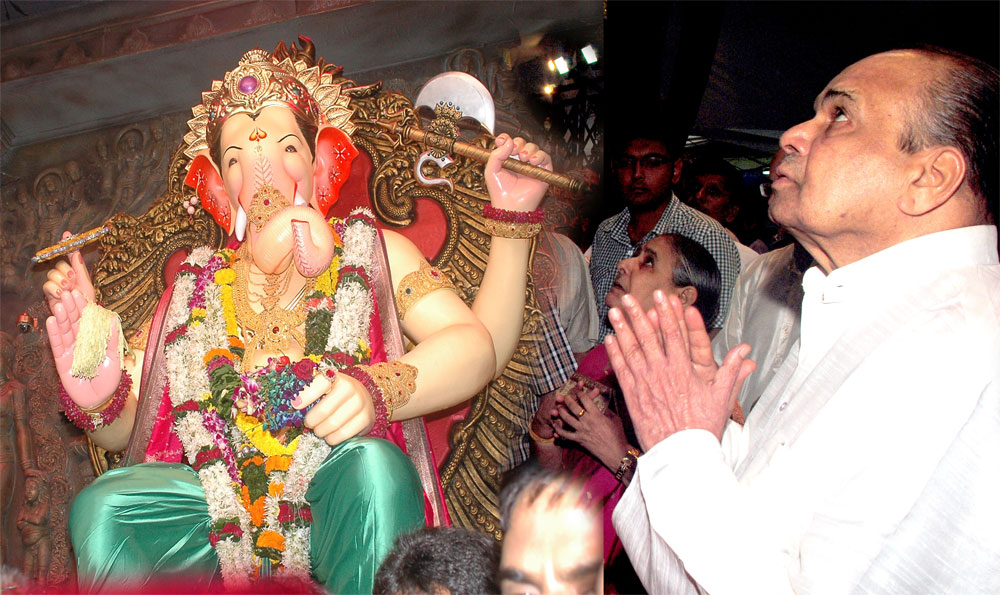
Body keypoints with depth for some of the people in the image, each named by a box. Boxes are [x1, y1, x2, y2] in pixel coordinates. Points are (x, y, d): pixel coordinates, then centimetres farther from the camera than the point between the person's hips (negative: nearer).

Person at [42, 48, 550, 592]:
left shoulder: (369, 250, 12)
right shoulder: (195, 285, 18)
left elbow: (480, 344, -4)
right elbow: (125, 426, 13)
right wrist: (97, 398, -10)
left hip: (344, 506, -2)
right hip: (226, 514, 2)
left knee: (372, 463, -34)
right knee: (100, 503, -24)